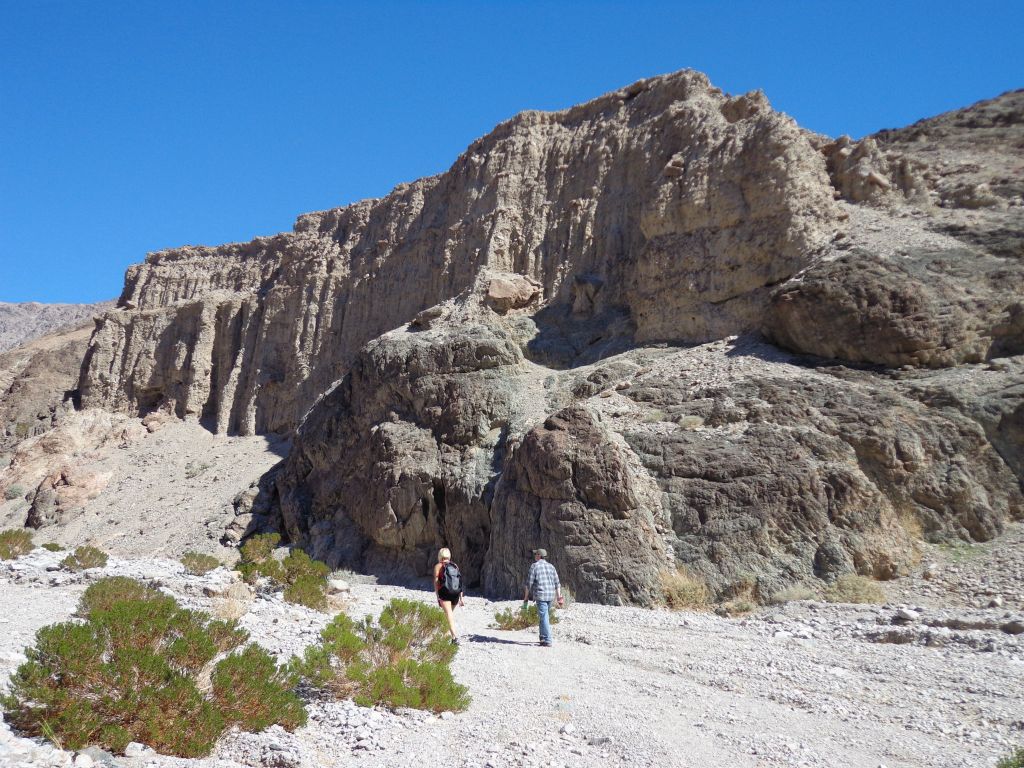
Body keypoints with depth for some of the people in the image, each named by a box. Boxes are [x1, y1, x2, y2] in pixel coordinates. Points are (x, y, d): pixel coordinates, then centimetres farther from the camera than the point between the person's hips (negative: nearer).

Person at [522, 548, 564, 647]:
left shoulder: (534, 566, -4)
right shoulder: (551, 566, 13)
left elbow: (529, 584, -5)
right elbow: (557, 583, 10)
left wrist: (526, 597, 1)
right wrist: (559, 597, 12)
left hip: (540, 595, -6)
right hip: (551, 596, 6)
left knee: (544, 618, -6)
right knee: (544, 616, 20)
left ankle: (547, 641, -9)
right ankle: (543, 638, 25)